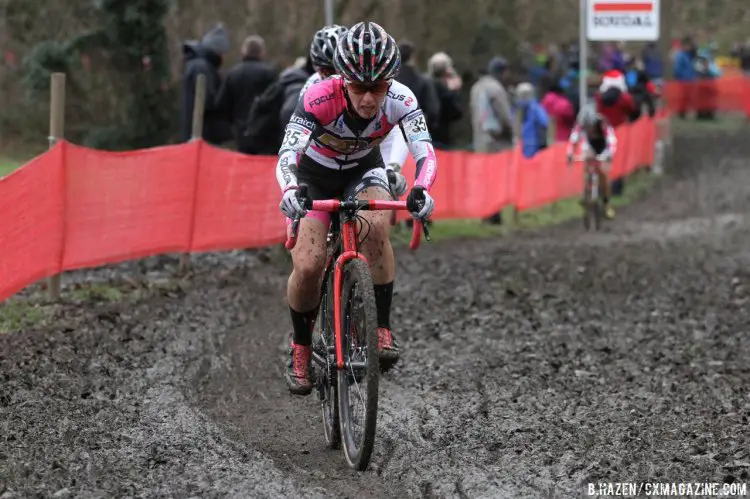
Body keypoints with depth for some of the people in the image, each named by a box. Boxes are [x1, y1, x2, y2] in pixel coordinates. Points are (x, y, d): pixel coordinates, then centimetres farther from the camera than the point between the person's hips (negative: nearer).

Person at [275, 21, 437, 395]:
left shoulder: (400, 100, -29)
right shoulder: (320, 98, -35)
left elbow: (425, 153, -37)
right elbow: (287, 155, -42)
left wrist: (421, 191, -58)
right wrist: (290, 191, -64)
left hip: (364, 170, 1)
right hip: (314, 175, -1)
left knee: (376, 227, -32)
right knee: (308, 267, -17)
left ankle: (383, 329, -20)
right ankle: (300, 349, 9)